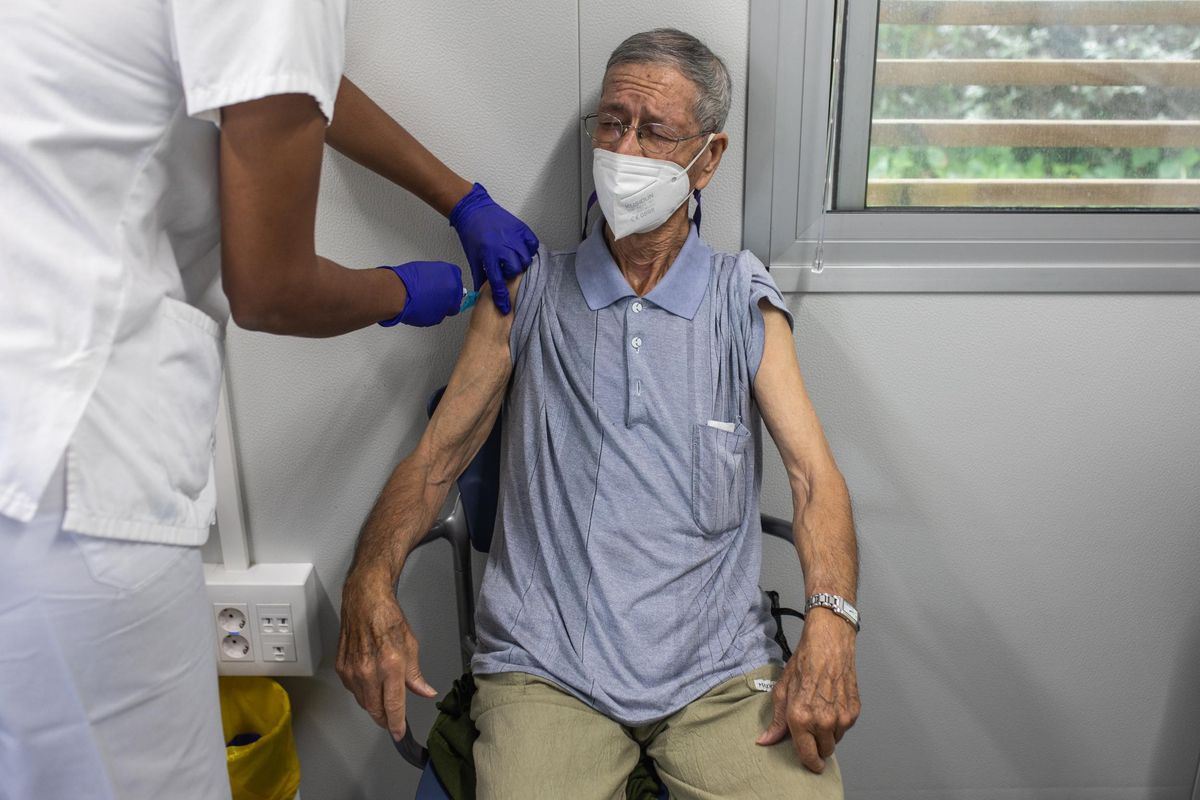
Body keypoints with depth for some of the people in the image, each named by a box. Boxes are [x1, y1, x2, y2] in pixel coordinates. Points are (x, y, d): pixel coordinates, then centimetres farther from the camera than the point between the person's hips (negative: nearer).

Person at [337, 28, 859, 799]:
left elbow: (815, 477, 0)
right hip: (546, 665, 0)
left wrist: (830, 625, -18)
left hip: (719, 665, 1)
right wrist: (371, 584, -13)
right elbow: (434, 459, 6)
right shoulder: (527, 294, 9)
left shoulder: (745, 303, 8)